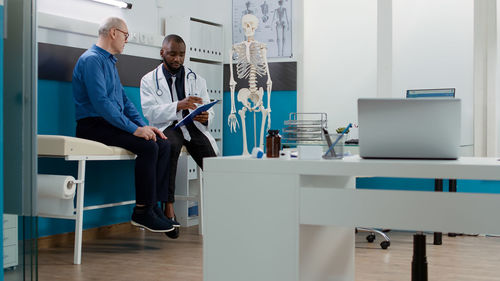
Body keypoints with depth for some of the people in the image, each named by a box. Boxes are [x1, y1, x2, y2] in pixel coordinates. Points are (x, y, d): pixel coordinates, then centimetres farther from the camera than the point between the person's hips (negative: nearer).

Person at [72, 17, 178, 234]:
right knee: (148, 147, -26)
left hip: (110, 124, 10)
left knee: (163, 144, -6)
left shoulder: (109, 62, 22)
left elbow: (124, 100, 22)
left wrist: (144, 126, 7)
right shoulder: (92, 59, -11)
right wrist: (134, 129, -23)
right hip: (93, 126, -10)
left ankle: (152, 206, -7)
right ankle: (142, 212, -19)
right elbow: (101, 103, -22)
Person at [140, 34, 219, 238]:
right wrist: (178, 106, -21)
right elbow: (149, 112, -6)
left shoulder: (196, 79, 19)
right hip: (166, 128, -3)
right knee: (171, 144, -39)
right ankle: (169, 206, -37)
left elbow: (208, 109, 15)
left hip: (193, 126, 3)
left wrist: (206, 116, -11)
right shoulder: (149, 80, 10)